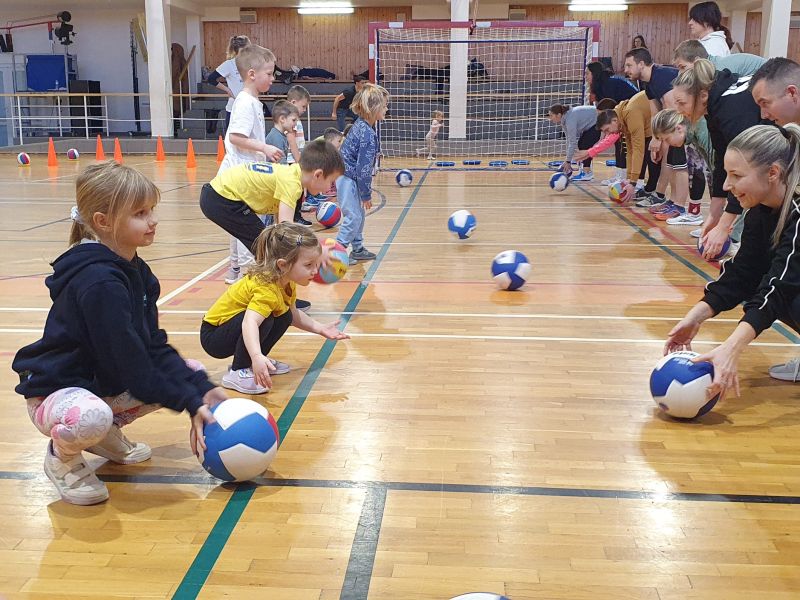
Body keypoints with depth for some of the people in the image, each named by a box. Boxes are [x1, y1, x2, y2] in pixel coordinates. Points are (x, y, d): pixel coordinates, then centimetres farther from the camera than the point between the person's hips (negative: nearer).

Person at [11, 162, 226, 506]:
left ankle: (108, 436, 16)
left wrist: (200, 390, -11)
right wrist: (189, 404, -24)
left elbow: (154, 347, 0)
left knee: (189, 375, 3)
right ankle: (62, 456, -3)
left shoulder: (136, 272, 1)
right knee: (90, 418, -41)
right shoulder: (98, 282, -28)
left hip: (108, 384, 9)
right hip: (55, 391, -9)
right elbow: (130, 362, -28)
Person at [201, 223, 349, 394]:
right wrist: (257, 356, -64)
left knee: (284, 317, 0)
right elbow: (250, 323, -49)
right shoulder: (266, 288, -33)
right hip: (213, 335, -9)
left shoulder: (286, 282, -4)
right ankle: (237, 373, -16)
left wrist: (320, 328, 1)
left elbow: (294, 315, 13)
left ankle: (250, 362, 12)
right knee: (264, 320, -31)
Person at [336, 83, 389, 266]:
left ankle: (358, 249, 27)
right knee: (353, 216, -6)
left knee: (360, 214, 17)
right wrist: (367, 194, -14)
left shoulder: (360, 125, 6)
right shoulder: (368, 134, -23)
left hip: (348, 176, 10)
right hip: (348, 178, -10)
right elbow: (364, 168, -21)